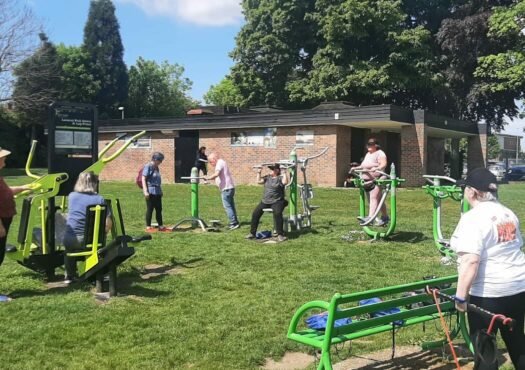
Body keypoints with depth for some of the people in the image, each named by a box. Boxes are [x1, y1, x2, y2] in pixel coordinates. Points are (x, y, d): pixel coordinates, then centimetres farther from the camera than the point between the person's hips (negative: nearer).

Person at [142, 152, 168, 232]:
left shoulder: (156, 168, 16)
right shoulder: (148, 166, -9)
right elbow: (143, 179, -14)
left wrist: (160, 191, 22)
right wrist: (145, 191, -21)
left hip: (157, 192, 8)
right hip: (150, 192, -8)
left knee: (159, 209, 12)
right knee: (150, 209, -2)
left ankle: (161, 226, 19)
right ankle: (148, 227, 5)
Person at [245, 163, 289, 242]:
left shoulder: (280, 178, -2)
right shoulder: (267, 177, 16)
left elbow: (285, 182, -21)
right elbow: (259, 181, 10)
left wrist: (284, 173, -20)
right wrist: (259, 172, 9)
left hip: (277, 201, -6)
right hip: (265, 201, 6)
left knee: (277, 214, -33)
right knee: (255, 213, -9)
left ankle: (280, 235, -27)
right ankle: (252, 233, 2)